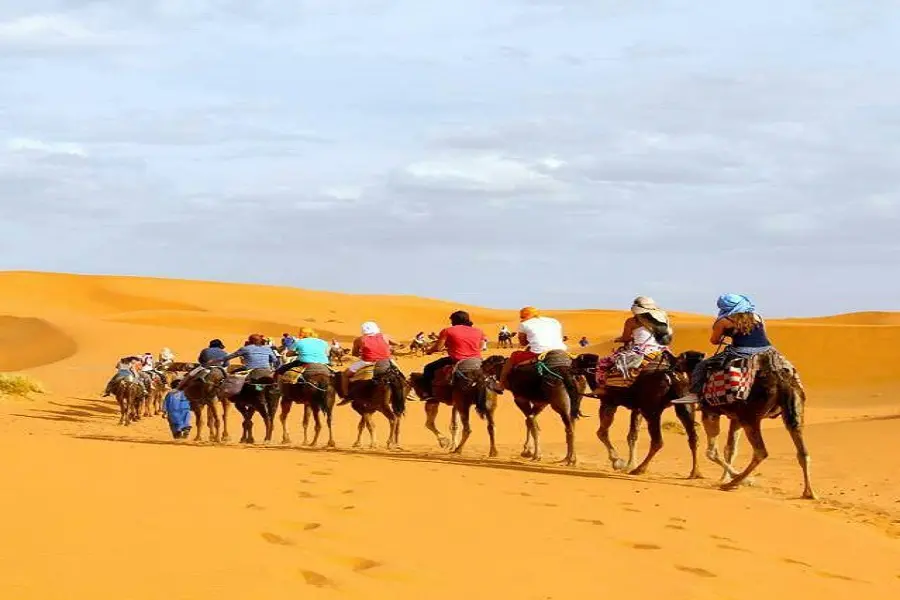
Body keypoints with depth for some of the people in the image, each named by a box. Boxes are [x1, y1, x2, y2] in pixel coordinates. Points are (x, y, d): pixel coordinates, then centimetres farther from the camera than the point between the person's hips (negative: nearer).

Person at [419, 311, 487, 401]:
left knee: (429, 368, 14)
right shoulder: (478, 331, 8)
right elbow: (480, 347, 15)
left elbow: (438, 348, -4)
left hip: (456, 361, -4)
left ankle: (427, 394, 6)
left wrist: (429, 351, 17)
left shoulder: (447, 331, -4)